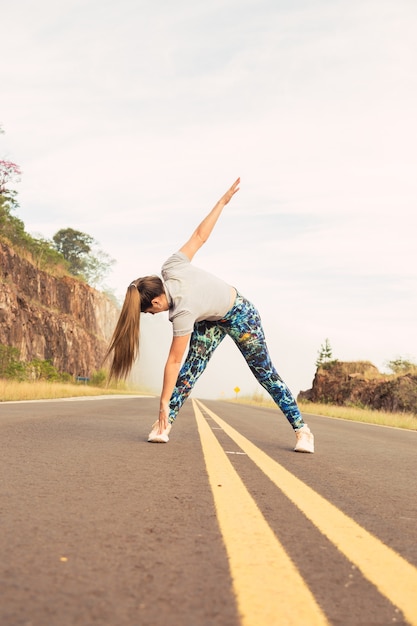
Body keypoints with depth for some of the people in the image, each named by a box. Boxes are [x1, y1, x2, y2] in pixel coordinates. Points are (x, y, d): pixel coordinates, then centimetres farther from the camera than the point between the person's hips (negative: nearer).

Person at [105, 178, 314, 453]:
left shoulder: (182, 312, -39)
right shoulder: (172, 267, -24)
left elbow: (173, 360, -34)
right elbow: (200, 236, -17)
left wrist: (164, 403, -28)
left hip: (240, 316, -7)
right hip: (211, 319, 7)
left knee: (265, 372, 0)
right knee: (192, 368, -7)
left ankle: (301, 428, 10)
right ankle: (165, 424, -9)